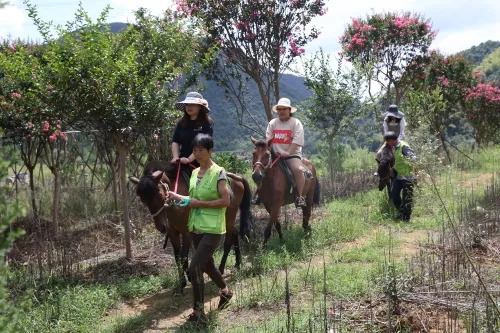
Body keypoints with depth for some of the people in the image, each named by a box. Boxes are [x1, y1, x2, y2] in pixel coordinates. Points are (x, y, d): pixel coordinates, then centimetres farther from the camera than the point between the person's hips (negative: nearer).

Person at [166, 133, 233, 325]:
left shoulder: (218, 173, -13)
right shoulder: (195, 173, 9)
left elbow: (226, 201, -18)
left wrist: (199, 203, -21)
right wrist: (180, 198, 0)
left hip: (212, 229, -8)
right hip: (196, 228, 8)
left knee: (195, 268, -13)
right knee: (207, 265, 21)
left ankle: (198, 313, -1)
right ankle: (225, 290, 48)